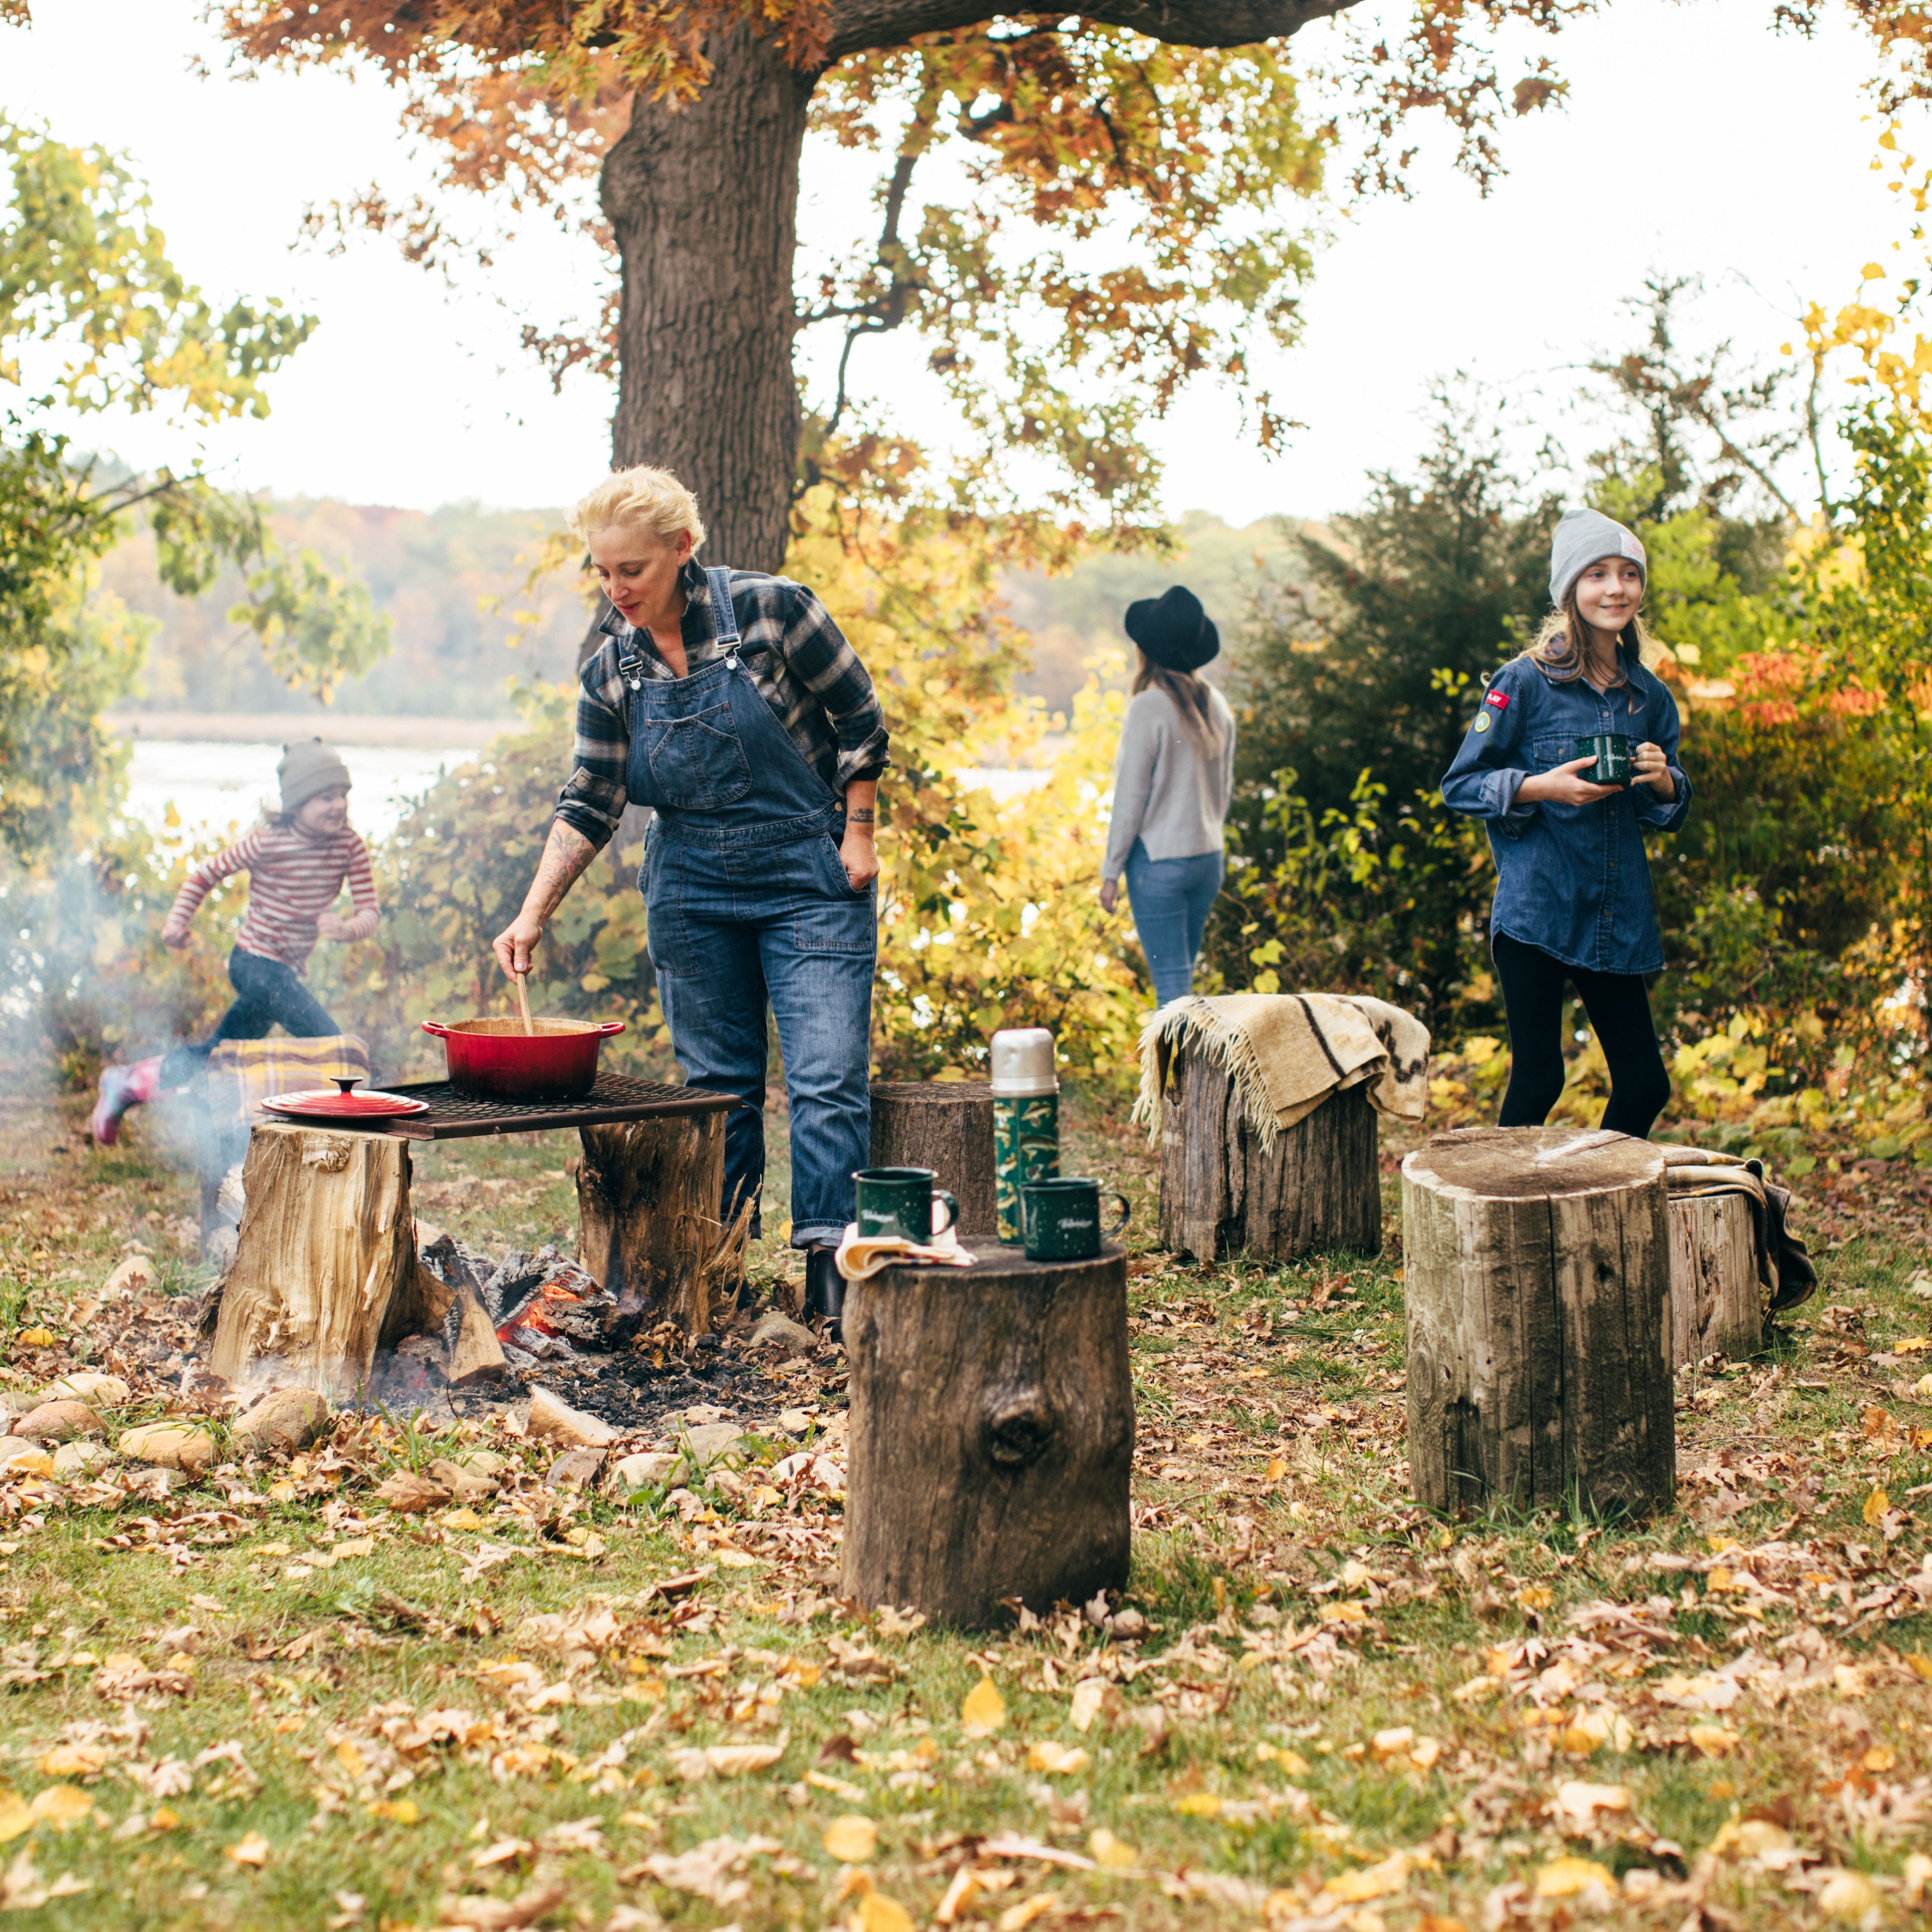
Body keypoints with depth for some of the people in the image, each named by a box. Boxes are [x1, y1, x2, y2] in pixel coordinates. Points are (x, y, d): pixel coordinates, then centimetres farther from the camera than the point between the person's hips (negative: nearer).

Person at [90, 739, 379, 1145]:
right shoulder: (270, 841, -17)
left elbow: (370, 910, -8)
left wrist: (348, 929, -30)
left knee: (220, 1052, 17)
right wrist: (177, 920, -15)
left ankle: (128, 1084, 31)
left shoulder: (350, 846, -5)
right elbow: (208, 873, -5)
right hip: (257, 963, -7)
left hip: (286, 972, 7)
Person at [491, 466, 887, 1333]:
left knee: (828, 1080, -11)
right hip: (692, 889, 4)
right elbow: (589, 806, 1)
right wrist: (533, 914, -8)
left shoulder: (768, 609, -12)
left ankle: (833, 1281, -9)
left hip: (809, 878, -3)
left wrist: (858, 836, -6)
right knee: (717, 1085, 7)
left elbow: (861, 716, -4)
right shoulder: (611, 674, -1)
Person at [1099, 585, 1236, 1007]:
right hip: (1209, 859, 7)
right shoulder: (1216, 706, 5)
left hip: (1159, 860, -7)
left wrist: (1111, 872, -5)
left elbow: (1130, 798, -12)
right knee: (1178, 977, 17)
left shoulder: (1149, 707, -15)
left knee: (1171, 982, -5)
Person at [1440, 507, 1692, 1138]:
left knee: (1645, 1086, 5)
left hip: (1620, 918, 5)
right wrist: (1544, 786, -16)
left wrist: (1662, 781, -4)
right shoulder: (1526, 683, -4)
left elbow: (1670, 812, 19)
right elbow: (1460, 785, -2)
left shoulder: (1649, 697, 10)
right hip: (1537, 913, -5)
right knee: (1537, 1083, -3)